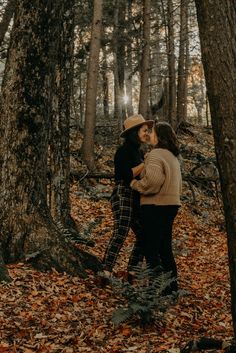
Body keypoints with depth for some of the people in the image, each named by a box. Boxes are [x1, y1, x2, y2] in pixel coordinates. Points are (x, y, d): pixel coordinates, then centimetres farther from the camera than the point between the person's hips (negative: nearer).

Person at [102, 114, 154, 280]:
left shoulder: (139, 152, 19)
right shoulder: (124, 150, -7)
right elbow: (128, 175, -18)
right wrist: (146, 163, -13)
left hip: (136, 198, 9)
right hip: (123, 195, -9)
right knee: (121, 233, -20)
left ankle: (132, 272, 12)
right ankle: (106, 272, -23)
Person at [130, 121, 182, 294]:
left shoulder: (155, 154, -14)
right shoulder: (173, 156, 15)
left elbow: (153, 181, -27)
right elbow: (178, 183, 20)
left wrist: (135, 184, -13)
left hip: (156, 206, -9)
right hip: (171, 204, 9)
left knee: (151, 248, -1)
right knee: (165, 247, 17)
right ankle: (171, 284, 24)